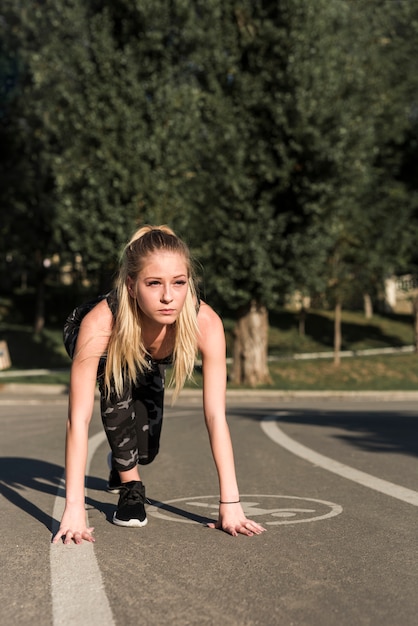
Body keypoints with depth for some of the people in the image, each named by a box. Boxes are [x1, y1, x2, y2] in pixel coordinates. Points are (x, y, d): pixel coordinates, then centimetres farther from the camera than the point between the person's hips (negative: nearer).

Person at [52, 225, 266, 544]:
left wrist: (230, 503, -39)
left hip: (147, 366, 3)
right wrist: (74, 509, -50)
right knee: (116, 381, -35)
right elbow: (79, 419, -45)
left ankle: (121, 462, 41)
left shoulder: (205, 323, -41)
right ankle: (130, 488, -15)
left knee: (145, 452, 1)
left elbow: (216, 415, -37)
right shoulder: (99, 323, -46)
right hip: (102, 349, -2)